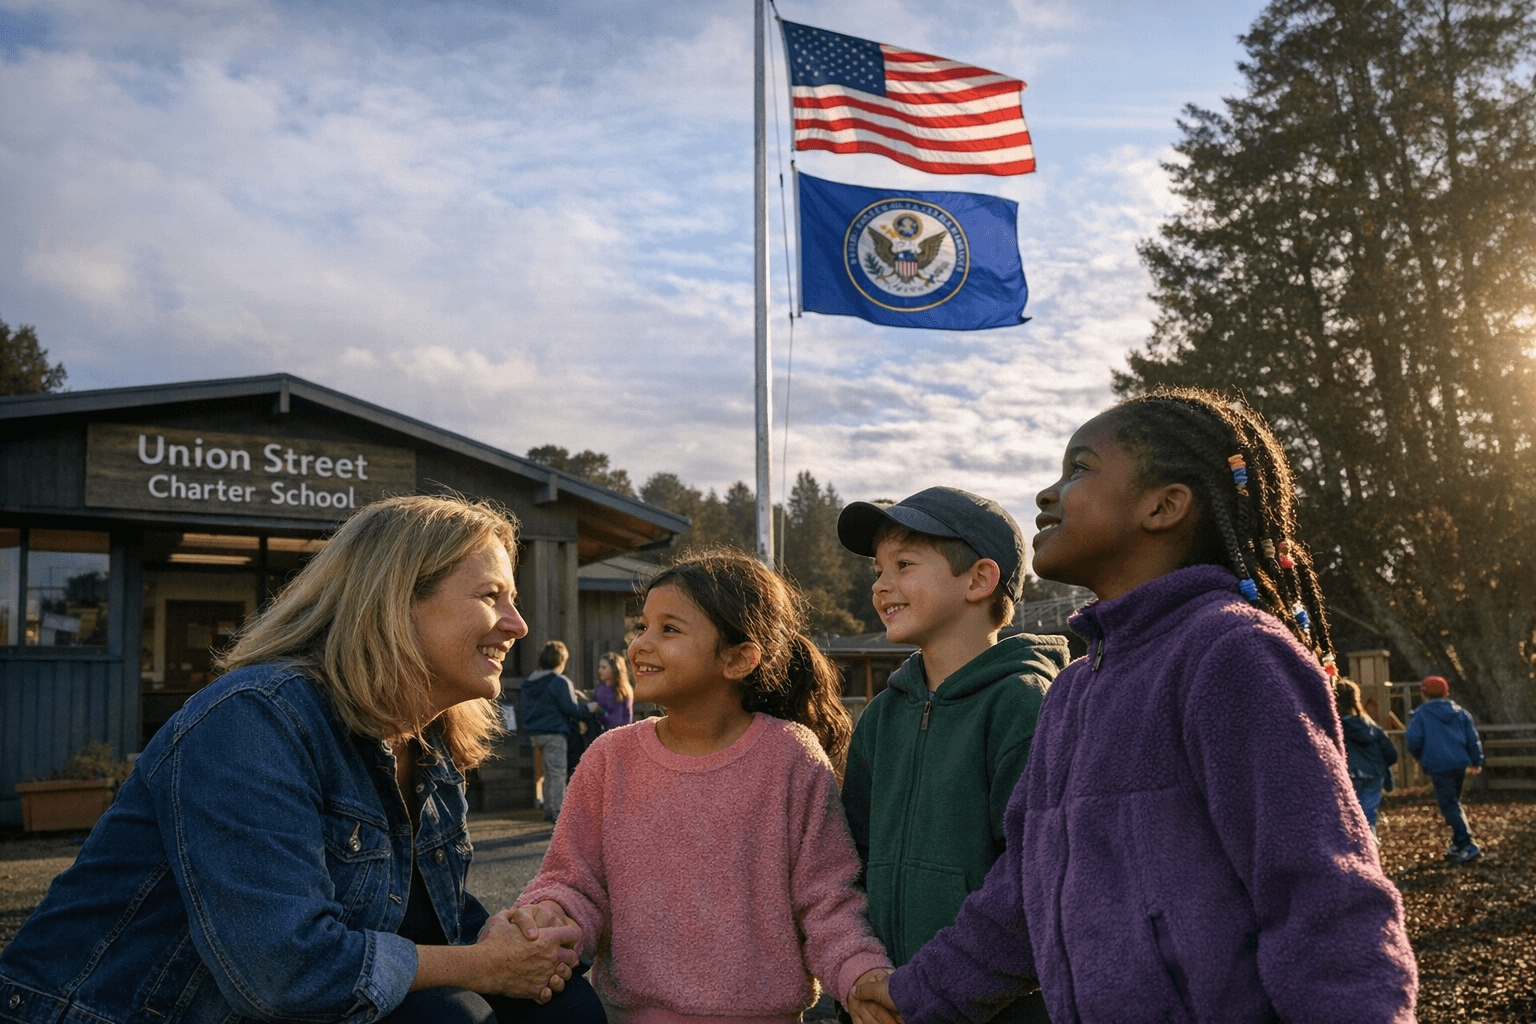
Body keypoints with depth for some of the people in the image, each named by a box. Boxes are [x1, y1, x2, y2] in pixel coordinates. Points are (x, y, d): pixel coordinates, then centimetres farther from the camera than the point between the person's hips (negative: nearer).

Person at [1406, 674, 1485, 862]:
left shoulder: (1420, 715, -2)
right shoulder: (1460, 712, 14)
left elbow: (1413, 741, -8)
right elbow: (1473, 739, 15)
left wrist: (1417, 756, 13)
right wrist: (1476, 762, 26)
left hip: (1439, 766, -6)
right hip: (1460, 764, 6)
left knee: (1449, 806, -4)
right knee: (1454, 803, 19)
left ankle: (1467, 845, -15)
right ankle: (1458, 844, 22)